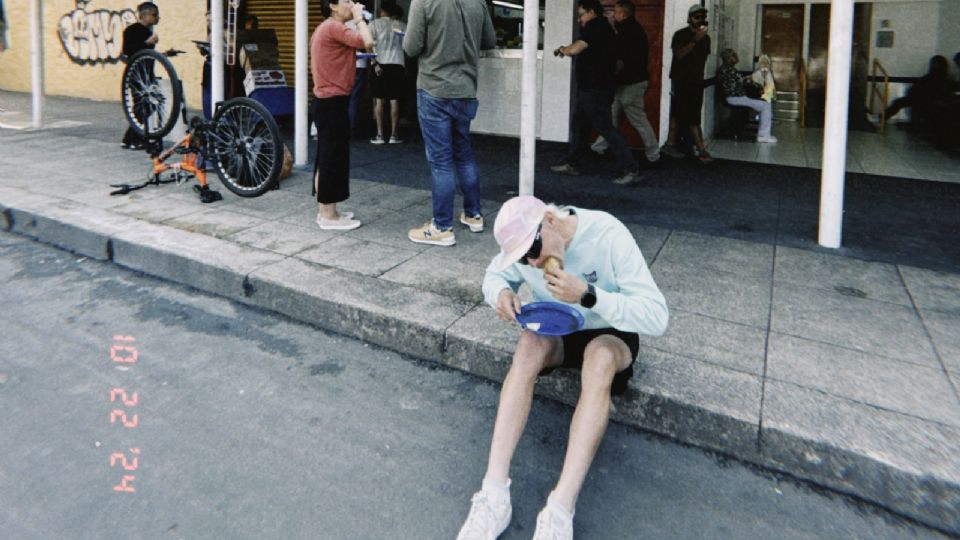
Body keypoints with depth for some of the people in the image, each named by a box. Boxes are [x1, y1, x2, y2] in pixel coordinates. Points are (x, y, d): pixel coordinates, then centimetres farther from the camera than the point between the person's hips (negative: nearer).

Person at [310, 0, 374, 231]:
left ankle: (326, 210, 21)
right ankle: (329, 216, 1)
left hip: (326, 101, 11)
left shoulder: (326, 28, 18)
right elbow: (367, 42, -23)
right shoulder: (334, 27, -15)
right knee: (333, 158, -5)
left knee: (326, 158, 14)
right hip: (333, 102, -11)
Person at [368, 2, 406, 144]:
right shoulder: (402, 25, 7)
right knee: (394, 101, 3)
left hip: (380, 63, -1)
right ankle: (394, 134, 3)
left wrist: (375, 63, -10)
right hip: (397, 64, 1)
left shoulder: (375, 23, 3)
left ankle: (380, 134, 1)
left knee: (379, 100, 3)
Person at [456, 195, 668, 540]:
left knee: (600, 358, -38)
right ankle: (494, 493, -36)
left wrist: (588, 295, -42)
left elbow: (657, 317, -30)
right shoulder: (523, 240, -14)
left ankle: (560, 511, -42)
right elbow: (494, 275, 6)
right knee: (530, 343, -31)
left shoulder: (609, 235, -28)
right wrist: (501, 293, -19)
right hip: (557, 331, 3)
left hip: (610, 333, -3)